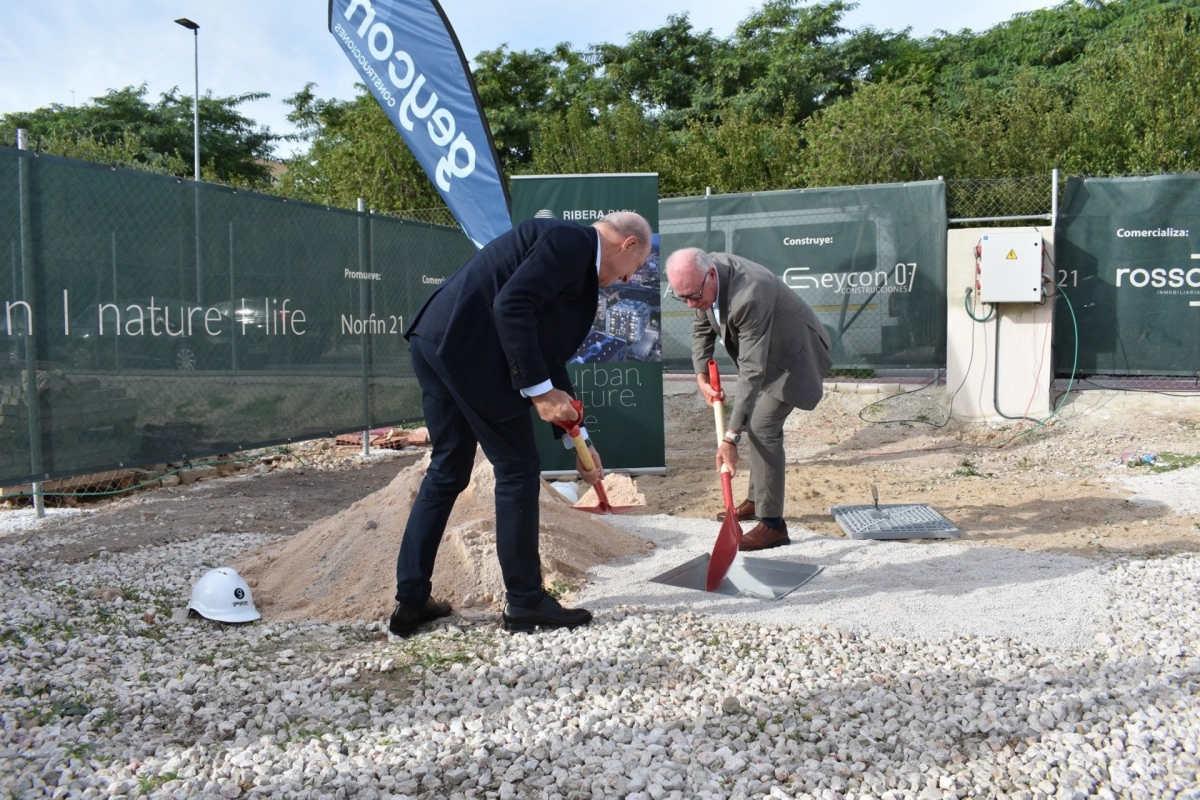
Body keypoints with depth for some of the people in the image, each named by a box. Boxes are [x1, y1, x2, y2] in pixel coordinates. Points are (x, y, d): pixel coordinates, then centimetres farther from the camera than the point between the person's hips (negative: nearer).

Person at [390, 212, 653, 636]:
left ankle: (411, 601, 23)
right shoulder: (571, 240, -6)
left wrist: (576, 439, 25)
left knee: (447, 470, 16)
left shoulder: (575, 256, 23)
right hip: (468, 347, -10)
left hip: (436, 341, 10)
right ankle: (525, 601, 15)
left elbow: (549, 356, 24)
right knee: (518, 469, 2)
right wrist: (540, 390, -17)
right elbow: (511, 305, -21)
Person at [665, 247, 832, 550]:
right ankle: (757, 500, 29)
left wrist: (730, 437, -40)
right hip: (766, 350, 9)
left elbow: (752, 372, -39)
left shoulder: (749, 297, -39)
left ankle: (772, 523, -10)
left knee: (762, 426, -17)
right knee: (753, 421, 14)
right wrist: (701, 377, -8)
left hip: (794, 352, -9)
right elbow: (702, 326, 5)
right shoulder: (704, 277, -13)